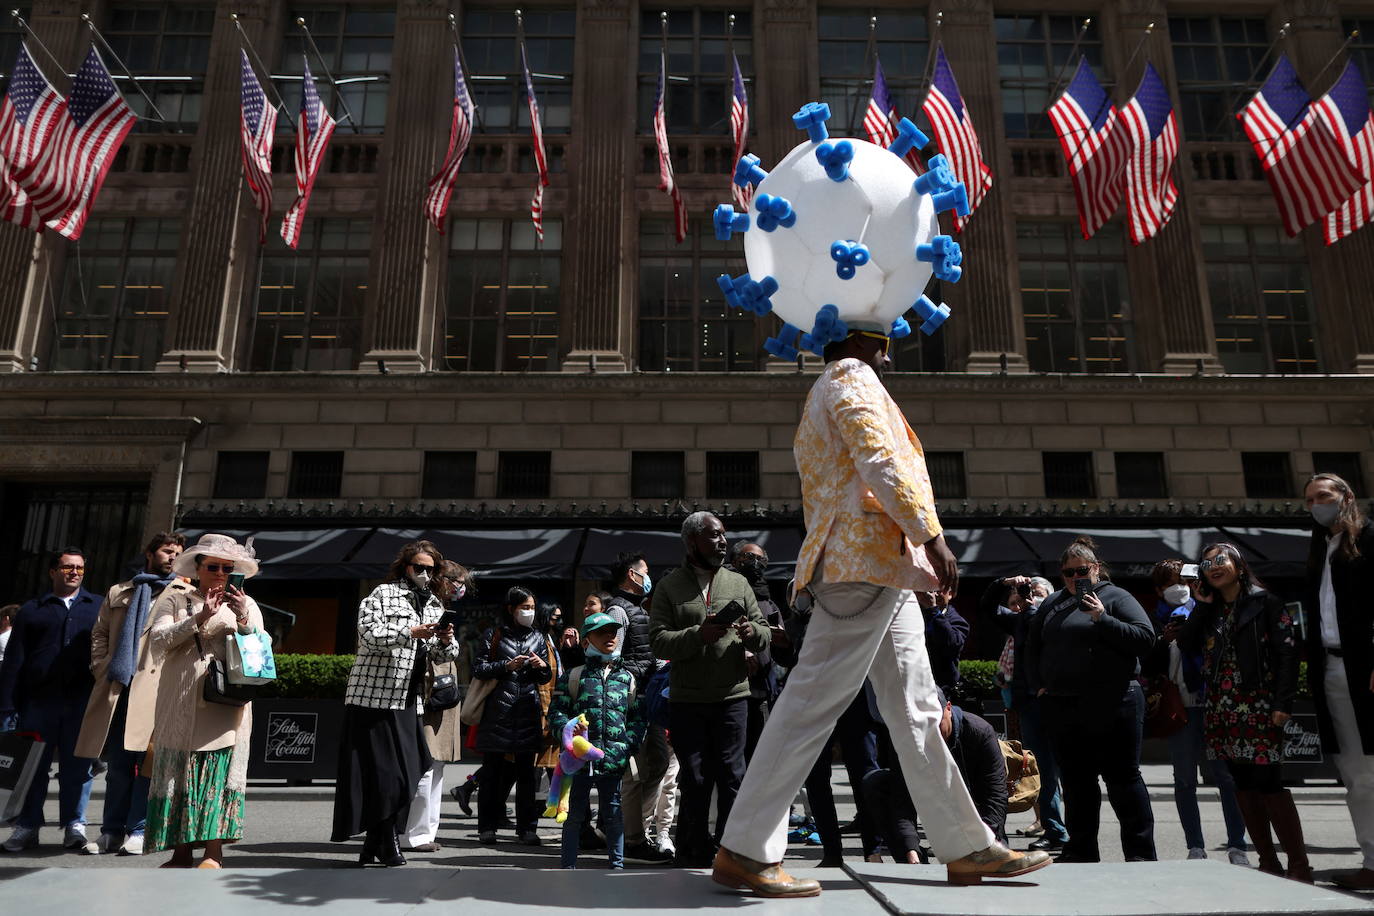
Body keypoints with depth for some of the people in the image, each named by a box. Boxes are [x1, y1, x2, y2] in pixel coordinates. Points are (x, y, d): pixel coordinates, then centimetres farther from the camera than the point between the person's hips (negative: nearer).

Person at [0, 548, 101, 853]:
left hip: (82, 701, 0)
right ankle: (28, 826, 14)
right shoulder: (32, 610, 13)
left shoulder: (98, 608, 13)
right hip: (39, 700, 1)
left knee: (77, 767, 2)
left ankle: (74, 825, 10)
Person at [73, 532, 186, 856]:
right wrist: (101, 669, 4)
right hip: (116, 686, 3)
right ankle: (112, 831, 15)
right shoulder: (118, 593, 22)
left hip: (156, 687, -3)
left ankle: (138, 831, 2)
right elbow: (99, 634, 19)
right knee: (117, 762, 7)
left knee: (148, 761, -5)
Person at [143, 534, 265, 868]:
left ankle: (213, 852, 0)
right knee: (179, 775, 2)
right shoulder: (175, 598, 10)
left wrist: (243, 620, -10)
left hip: (227, 706, 0)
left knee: (219, 775, -4)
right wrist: (199, 618, -14)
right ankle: (182, 852, 11)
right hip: (181, 707, 0)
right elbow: (158, 640, -3)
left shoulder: (246, 605, 12)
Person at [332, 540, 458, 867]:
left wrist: (446, 640, -7)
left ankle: (374, 846, 17)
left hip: (408, 703, 6)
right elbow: (369, 632, -16)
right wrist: (412, 633, -23)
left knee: (404, 774, 5)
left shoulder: (435, 605, 18)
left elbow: (442, 655, 16)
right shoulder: (383, 594, -1)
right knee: (380, 772, -4)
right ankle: (386, 844, 8)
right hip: (373, 696, -6)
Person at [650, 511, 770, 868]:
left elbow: (765, 634, 11)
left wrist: (751, 632, -13)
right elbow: (658, 640, -5)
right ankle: (696, 855, 19)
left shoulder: (738, 583, 12)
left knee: (732, 777, 0)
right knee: (694, 780, 7)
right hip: (686, 698, -1)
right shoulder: (669, 587, 5)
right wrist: (698, 635, -20)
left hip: (732, 695, 1)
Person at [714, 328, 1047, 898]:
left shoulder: (823, 401, 30)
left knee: (916, 713, 10)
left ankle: (968, 849, 17)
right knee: (813, 704, -12)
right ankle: (745, 852, -8)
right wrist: (932, 534, -18)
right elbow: (881, 460, -15)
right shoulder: (851, 378, 1)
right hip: (866, 556, -11)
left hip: (883, 570, 11)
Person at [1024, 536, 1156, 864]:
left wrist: (1102, 619, -19)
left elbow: (1145, 638, -11)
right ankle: (1081, 851, 22)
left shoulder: (1116, 597, 1)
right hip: (1061, 707, 5)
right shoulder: (1052, 604, 16)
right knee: (1075, 781, 12)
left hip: (1113, 705, -5)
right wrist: (1038, 685, 11)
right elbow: (1031, 647, 22)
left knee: (1122, 778, 0)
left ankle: (1141, 853, 10)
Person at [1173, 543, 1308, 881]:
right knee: (1243, 786, 8)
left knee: (1269, 784, -9)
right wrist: (1203, 605, 3)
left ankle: (1299, 865, 0)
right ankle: (1268, 863, 16)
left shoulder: (1266, 603, -1)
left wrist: (1283, 703, -15)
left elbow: (1287, 653, -7)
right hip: (1222, 710, 6)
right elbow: (1187, 645, 4)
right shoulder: (1209, 610, 15)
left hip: (1258, 708, -6)